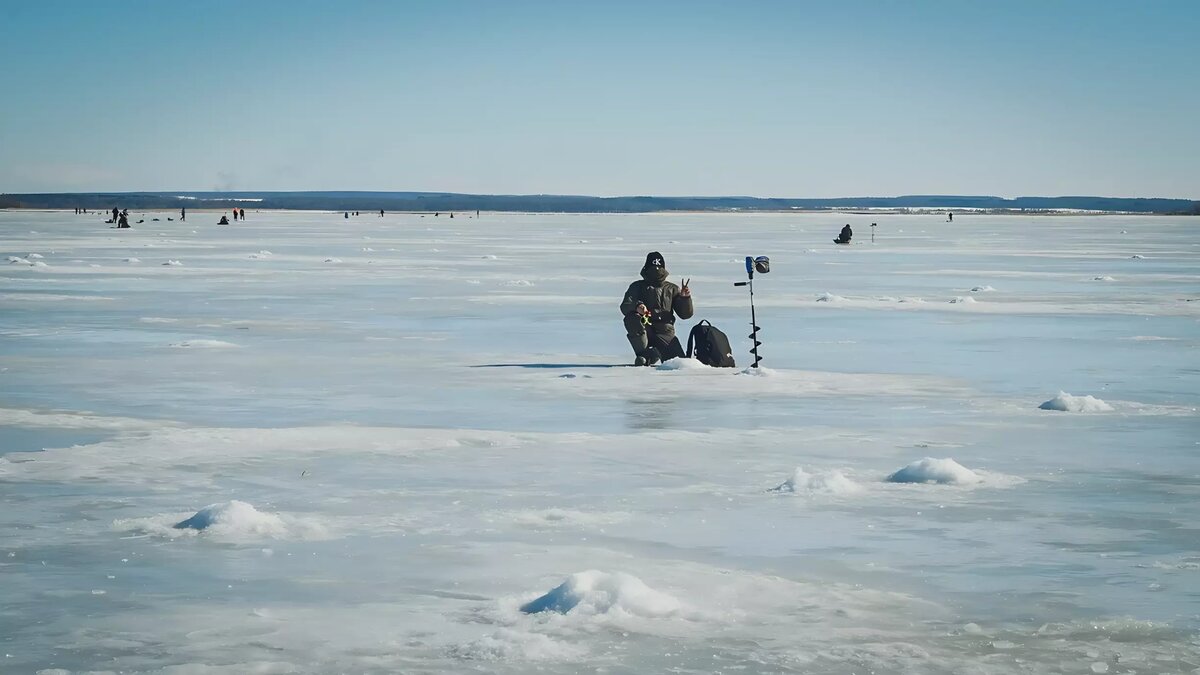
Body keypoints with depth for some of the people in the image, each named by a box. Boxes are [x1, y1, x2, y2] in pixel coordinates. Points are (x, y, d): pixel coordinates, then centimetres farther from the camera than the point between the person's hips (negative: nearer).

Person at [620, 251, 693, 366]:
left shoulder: (672, 289, 19)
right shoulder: (637, 286, 12)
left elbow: (685, 314, 12)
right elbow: (625, 307, -5)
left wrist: (685, 297, -8)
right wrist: (637, 307, -29)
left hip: (664, 332, 1)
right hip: (644, 329, -1)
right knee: (631, 319, -36)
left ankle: (654, 353, 9)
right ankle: (643, 354, -20)